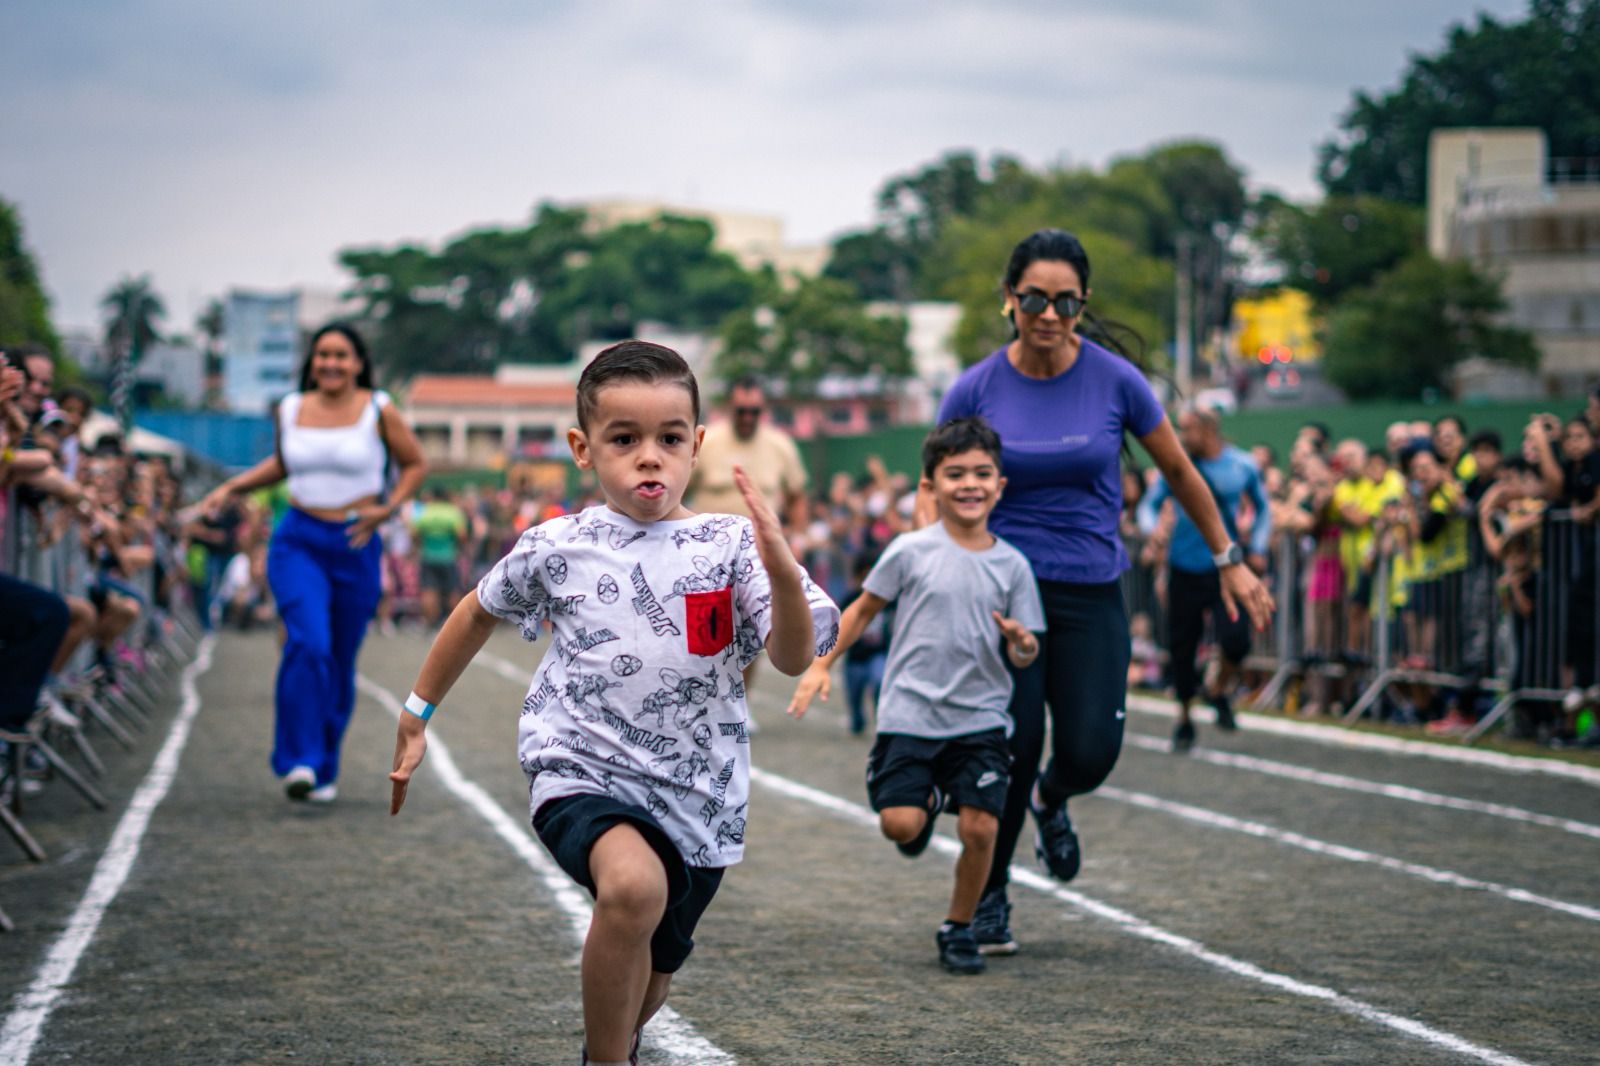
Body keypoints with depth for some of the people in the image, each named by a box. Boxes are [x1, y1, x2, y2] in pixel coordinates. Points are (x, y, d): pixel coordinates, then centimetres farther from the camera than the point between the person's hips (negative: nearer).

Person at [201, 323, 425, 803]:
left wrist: (388, 508, -7)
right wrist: (232, 486, 13)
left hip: (355, 547, 0)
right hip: (298, 542, 0)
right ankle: (300, 760, -19)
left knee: (341, 660, 7)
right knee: (307, 643, -21)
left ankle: (325, 769, 21)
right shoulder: (291, 410, 6)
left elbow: (415, 464, 8)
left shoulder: (378, 410, -1)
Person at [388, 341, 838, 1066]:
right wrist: (417, 714, 20)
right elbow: (479, 613, 15)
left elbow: (795, 659, -16)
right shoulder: (555, 549, -4)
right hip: (583, 773, -2)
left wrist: (783, 574, -35)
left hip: (697, 800, 2)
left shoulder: (730, 545, -6)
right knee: (635, 884, -35)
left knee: (650, 975, 20)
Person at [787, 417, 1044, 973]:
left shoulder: (1011, 565, 2)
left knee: (980, 827, -10)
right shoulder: (911, 551, -3)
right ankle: (928, 803, 26)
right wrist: (820, 665, 6)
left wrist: (1022, 643, -18)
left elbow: (1024, 655, 5)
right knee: (899, 823, -12)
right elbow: (864, 609, 10)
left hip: (980, 718, 1)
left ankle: (958, 929, 14)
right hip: (910, 713, -1)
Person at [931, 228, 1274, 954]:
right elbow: (933, 492, 4)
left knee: (1090, 753, -8)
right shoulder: (976, 390, -5)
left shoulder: (1114, 379, -4)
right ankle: (988, 895, 16)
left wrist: (1229, 561, 12)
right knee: (1012, 749, -8)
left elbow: (1178, 471, 8)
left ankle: (1050, 800, 32)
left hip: (1091, 595, 1)